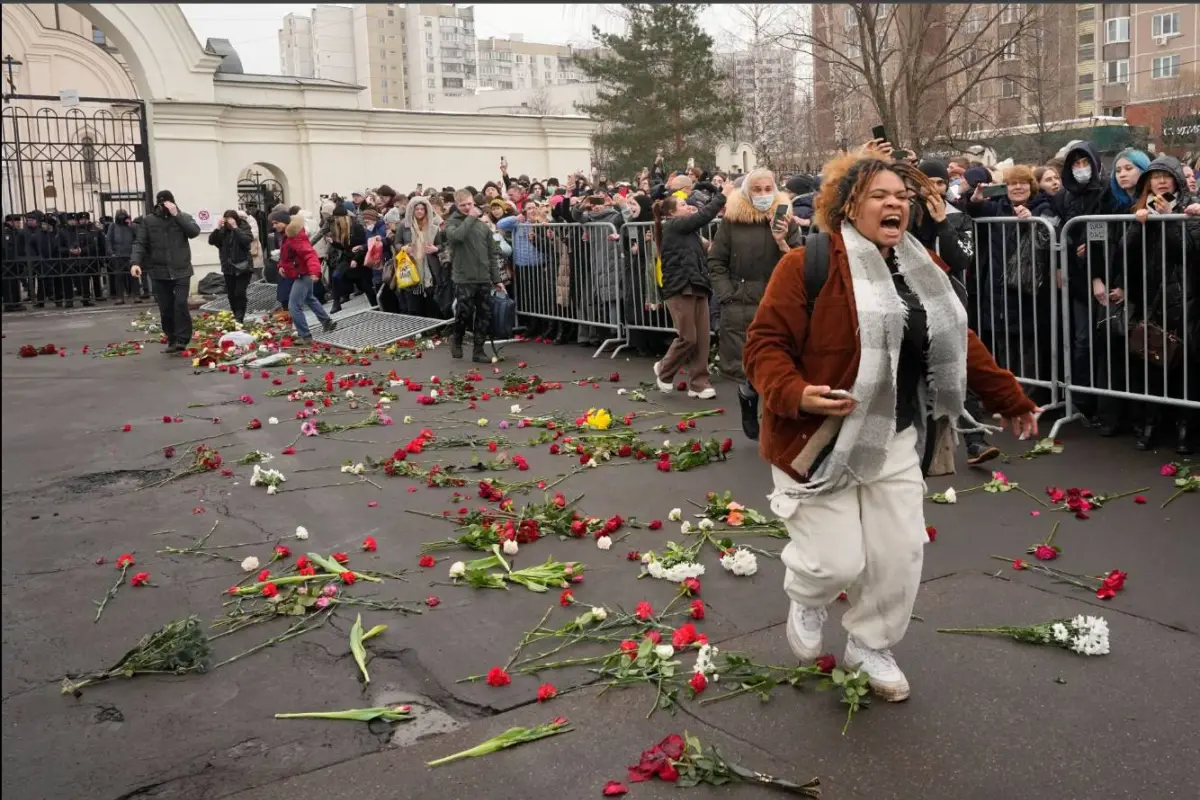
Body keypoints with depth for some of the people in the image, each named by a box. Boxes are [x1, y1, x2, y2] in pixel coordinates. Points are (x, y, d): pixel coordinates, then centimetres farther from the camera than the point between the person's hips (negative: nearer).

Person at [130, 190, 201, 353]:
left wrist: (177, 215, -16)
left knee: (180, 304, -14)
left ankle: (182, 340, -9)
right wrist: (136, 262, -16)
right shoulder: (148, 220, 5)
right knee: (165, 309, 6)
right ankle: (171, 340, 18)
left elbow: (195, 232, -13)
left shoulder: (183, 217, 5)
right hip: (159, 272, 2)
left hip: (181, 271, -2)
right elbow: (140, 243, 0)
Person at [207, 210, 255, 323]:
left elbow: (247, 240, -24)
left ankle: (239, 318, -10)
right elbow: (211, 241, -6)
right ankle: (235, 316, 21)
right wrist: (218, 228, -18)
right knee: (231, 294, 9)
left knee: (240, 293, -12)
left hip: (243, 267, -4)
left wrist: (235, 228, -25)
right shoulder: (223, 230, 4)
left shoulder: (244, 227, -6)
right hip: (228, 267, 5)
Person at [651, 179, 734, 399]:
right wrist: (723, 195, -7)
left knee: (702, 338, 3)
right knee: (688, 338, -7)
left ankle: (698, 383, 7)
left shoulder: (686, 228, 22)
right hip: (680, 288, -8)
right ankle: (664, 369, 17)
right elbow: (702, 216, -10)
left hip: (697, 286, 8)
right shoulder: (672, 225, -5)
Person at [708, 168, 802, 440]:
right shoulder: (732, 220, 2)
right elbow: (716, 262, 5)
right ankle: (747, 397, 36)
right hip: (739, 305, 0)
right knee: (741, 368, 4)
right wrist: (727, 295, -5)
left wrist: (782, 243, -18)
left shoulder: (786, 220, 2)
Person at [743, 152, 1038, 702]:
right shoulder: (807, 265, -15)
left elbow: (958, 344, 19)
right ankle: (806, 601, 33)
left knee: (900, 553, 8)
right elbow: (764, 344, -16)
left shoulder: (925, 270, 8)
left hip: (894, 438, 6)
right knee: (838, 561, -5)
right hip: (819, 437, -6)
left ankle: (869, 647, 33)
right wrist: (795, 394, -34)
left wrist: (1010, 398, 22)